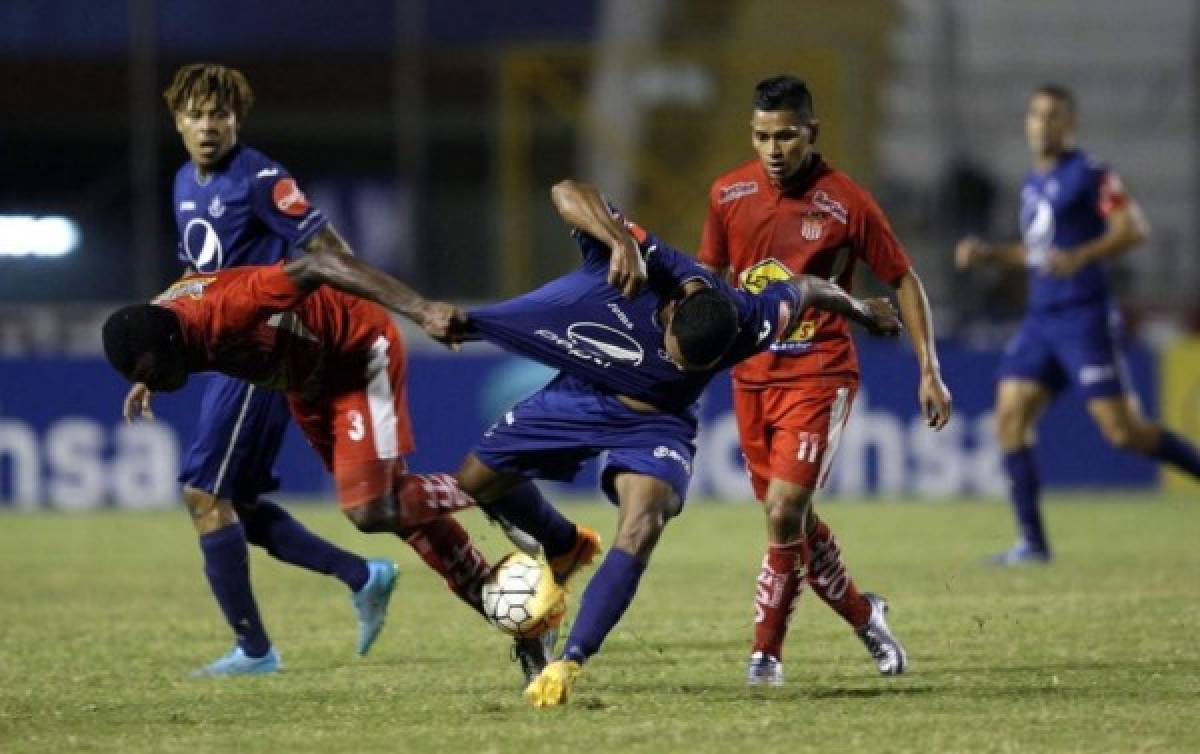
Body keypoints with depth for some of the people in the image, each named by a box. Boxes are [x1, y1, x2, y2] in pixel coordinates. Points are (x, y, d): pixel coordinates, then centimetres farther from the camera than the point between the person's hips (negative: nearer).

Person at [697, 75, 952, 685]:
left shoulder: (845, 204, -10)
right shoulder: (729, 194, 1)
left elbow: (903, 280, 0)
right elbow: (709, 276, 15)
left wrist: (929, 370, -3)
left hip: (820, 375, -5)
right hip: (752, 375, 5)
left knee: (784, 512, -16)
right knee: (790, 519, 9)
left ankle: (766, 652, -5)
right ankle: (861, 615, 31)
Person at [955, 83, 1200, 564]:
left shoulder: (1090, 175, -7)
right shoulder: (1032, 185, 17)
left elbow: (1134, 229, -16)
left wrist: (1080, 257, -27)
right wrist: (987, 253, 14)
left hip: (1085, 317, -8)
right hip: (1040, 321, 8)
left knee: (1122, 431, -11)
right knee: (1010, 419, -5)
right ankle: (1032, 542, -3)